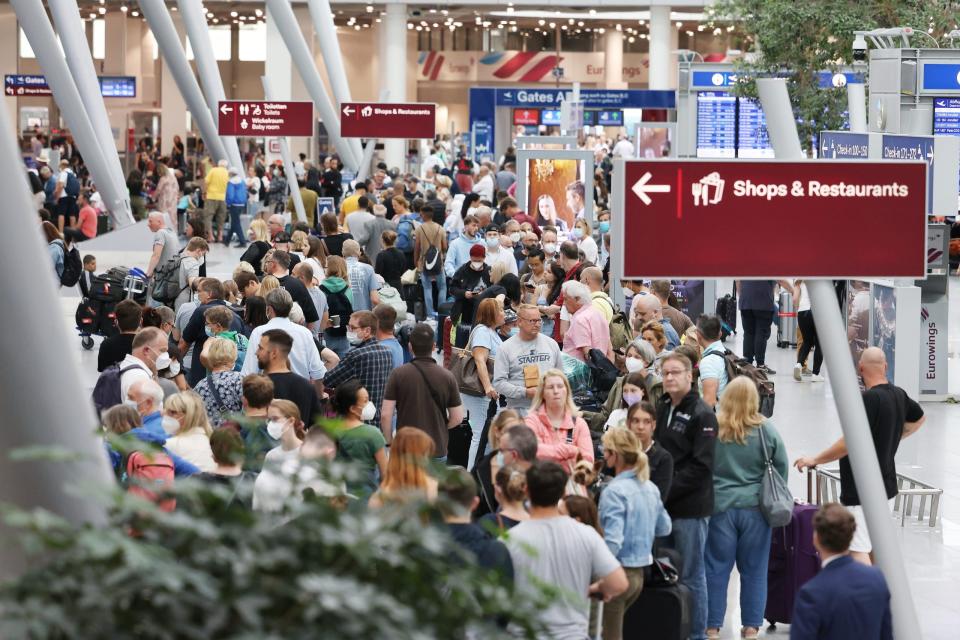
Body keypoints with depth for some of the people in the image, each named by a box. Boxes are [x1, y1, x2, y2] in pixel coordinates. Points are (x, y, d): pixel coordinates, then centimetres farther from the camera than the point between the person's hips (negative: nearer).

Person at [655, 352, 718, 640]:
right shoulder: (661, 409, 14)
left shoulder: (702, 415, -8)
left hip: (690, 507, -6)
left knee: (691, 575, 0)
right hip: (662, 505, 7)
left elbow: (701, 466, -14)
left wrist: (667, 490, -17)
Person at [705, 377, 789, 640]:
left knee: (716, 569, 7)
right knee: (754, 570, 10)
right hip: (755, 508, 1)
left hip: (720, 506, -1)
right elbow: (781, 469, 4)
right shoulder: (766, 431, -5)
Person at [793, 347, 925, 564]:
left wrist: (815, 460, -16)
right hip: (886, 485, 9)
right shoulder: (899, 396, 6)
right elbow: (919, 418, 27)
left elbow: (850, 443, -26)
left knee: (858, 550, -10)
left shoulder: (870, 399, -21)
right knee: (877, 548, 19)